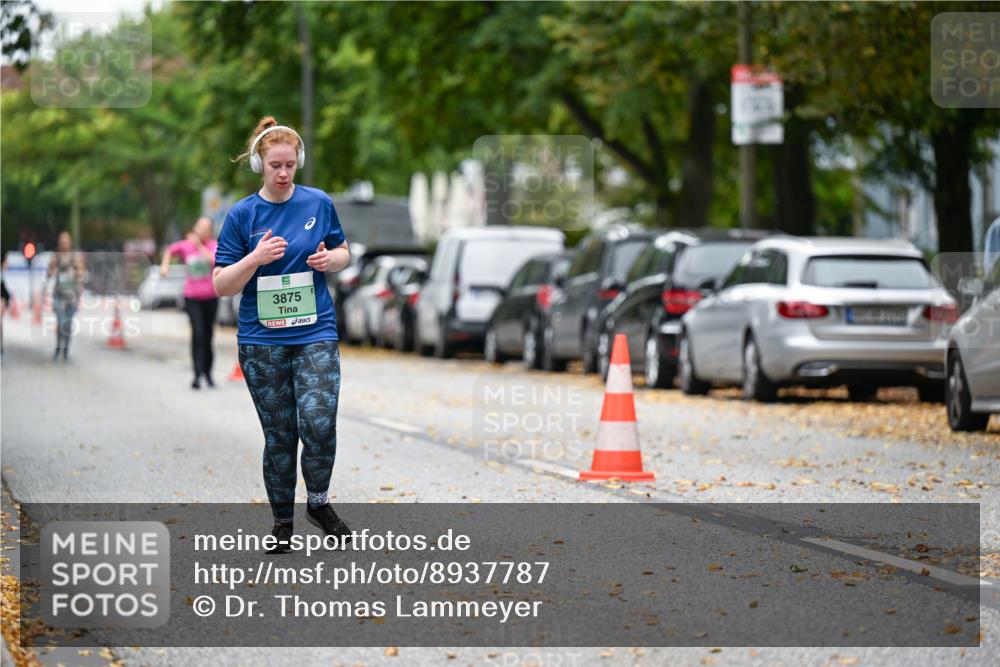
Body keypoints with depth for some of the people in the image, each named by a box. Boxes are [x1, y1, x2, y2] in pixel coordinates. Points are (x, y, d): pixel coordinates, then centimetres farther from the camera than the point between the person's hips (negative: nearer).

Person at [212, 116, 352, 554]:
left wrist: (329, 259, -8)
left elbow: (343, 252, 16)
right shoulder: (242, 214, -3)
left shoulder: (318, 203, 2)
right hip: (262, 341, 0)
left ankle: (319, 503, 9)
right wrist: (255, 258, -20)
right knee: (279, 434, 4)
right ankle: (282, 522, 18)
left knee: (319, 424, -15)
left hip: (315, 333, 1)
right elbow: (221, 285, -3)